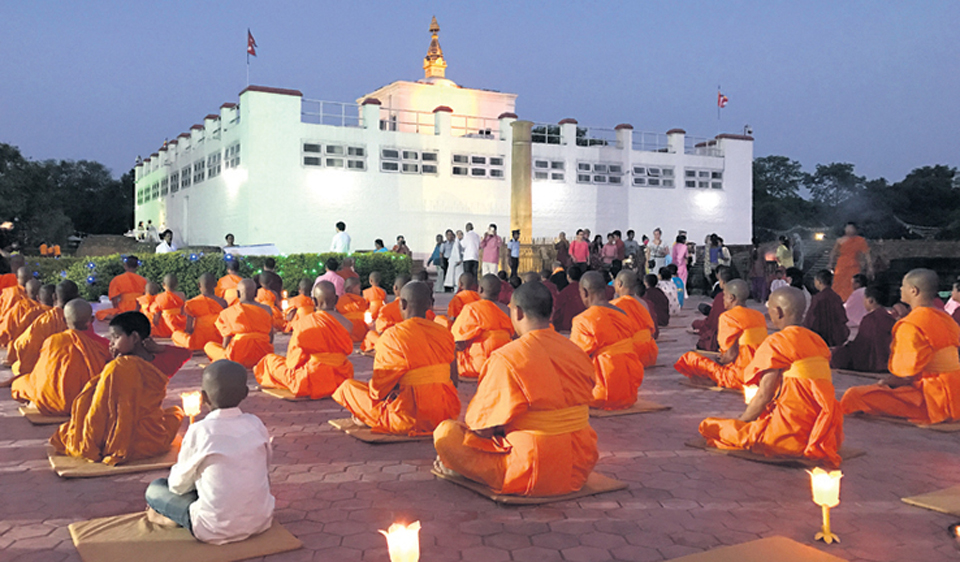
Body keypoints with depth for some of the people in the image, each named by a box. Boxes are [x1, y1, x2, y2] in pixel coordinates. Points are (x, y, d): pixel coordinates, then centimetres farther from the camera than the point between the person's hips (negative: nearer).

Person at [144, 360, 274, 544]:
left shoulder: (198, 431, -14)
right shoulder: (256, 424, -3)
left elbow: (179, 486, -2)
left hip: (217, 531, -4)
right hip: (262, 521, 4)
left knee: (154, 489, 13)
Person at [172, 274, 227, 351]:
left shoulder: (190, 304, -9)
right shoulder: (222, 302, -6)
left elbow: (188, 329, -7)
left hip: (198, 343, -1)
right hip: (219, 339, 1)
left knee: (176, 333, 24)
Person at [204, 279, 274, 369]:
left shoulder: (230, 312, -2)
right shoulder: (267, 310, 4)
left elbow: (226, 343, 0)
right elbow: (271, 339, 8)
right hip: (263, 355, 4)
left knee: (209, 346, 21)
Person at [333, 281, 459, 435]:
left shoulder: (393, 336, -14)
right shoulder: (445, 333, 3)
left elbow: (378, 389, -12)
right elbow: (453, 379, 10)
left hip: (411, 420, -5)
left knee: (348, 387, 9)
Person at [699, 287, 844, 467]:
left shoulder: (776, 342, -8)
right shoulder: (818, 341, 14)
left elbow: (764, 395, -11)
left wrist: (741, 422, 4)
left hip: (792, 432, -9)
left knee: (710, 426, -9)